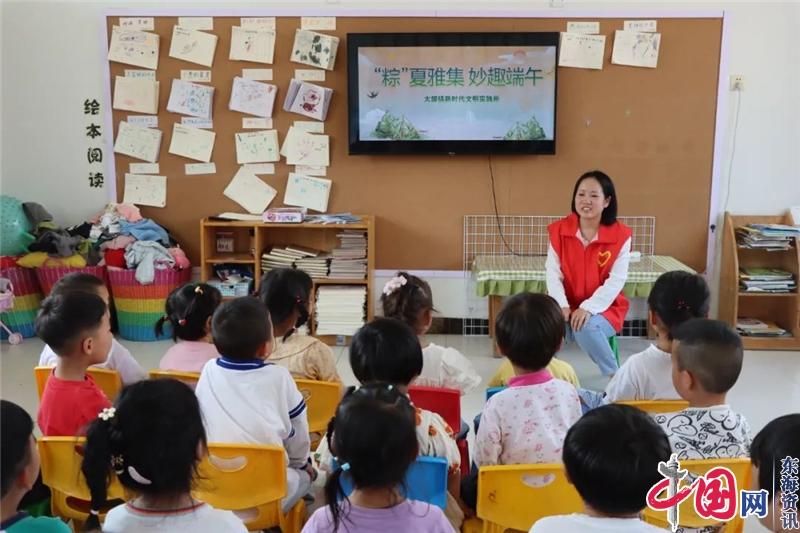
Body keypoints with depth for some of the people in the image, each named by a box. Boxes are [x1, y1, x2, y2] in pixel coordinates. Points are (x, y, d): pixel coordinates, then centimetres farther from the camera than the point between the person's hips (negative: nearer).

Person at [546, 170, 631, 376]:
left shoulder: (621, 235, -9)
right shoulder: (559, 231, -2)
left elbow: (616, 281, -14)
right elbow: (553, 273, -7)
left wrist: (588, 308, -25)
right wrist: (562, 306, -22)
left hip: (604, 309, -2)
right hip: (567, 307, 2)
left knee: (587, 327, -35)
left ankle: (616, 377, -10)